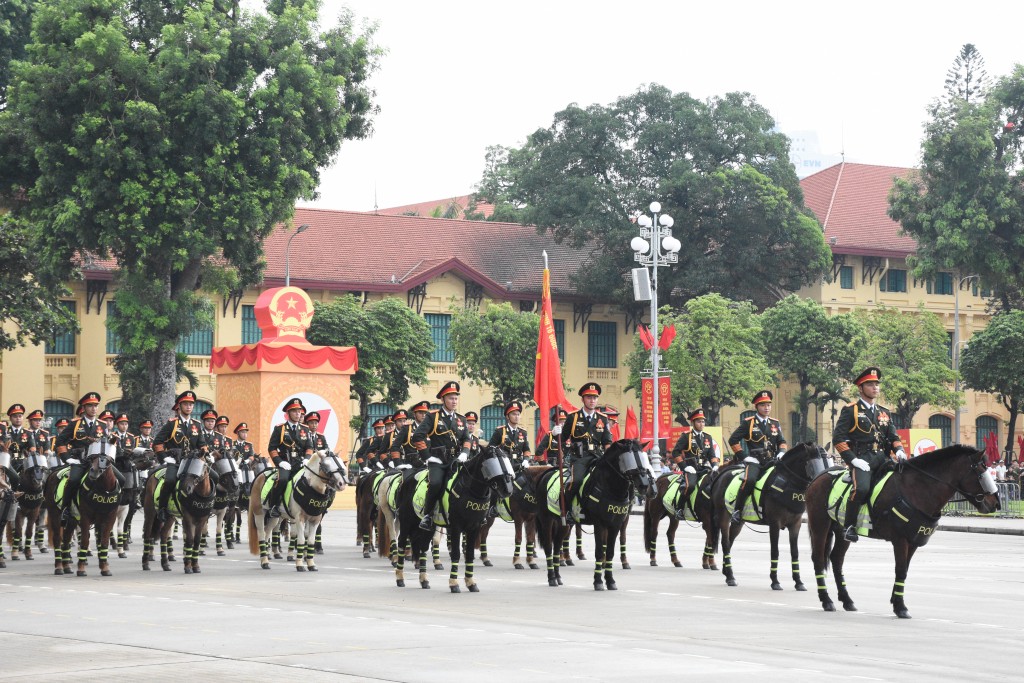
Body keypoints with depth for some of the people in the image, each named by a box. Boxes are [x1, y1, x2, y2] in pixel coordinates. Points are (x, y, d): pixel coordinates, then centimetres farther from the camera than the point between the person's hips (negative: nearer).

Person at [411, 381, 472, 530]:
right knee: (435, 483, -30)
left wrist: (464, 453, -4)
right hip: (437, 462, -5)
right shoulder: (433, 417, 3)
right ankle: (427, 515, -16)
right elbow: (417, 436, -4)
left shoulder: (461, 420, 19)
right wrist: (427, 456, -8)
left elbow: (467, 439, 16)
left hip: (455, 462, 5)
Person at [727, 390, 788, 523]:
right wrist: (743, 456, -5)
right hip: (754, 460, -4)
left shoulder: (775, 424, 17)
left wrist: (781, 452, 1)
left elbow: (782, 441, 23)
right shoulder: (748, 423, 4)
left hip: (771, 461, 5)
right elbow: (733, 440, 2)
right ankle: (737, 511, -22)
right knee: (749, 480, -33)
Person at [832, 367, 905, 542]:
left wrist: (899, 450, -1)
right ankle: (849, 526, -19)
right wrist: (853, 459, -13)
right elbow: (838, 438, -2)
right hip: (861, 459, -6)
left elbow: (893, 436, 23)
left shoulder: (884, 413, 23)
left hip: (882, 458, 6)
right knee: (862, 487, -33)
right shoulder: (851, 410, 5)